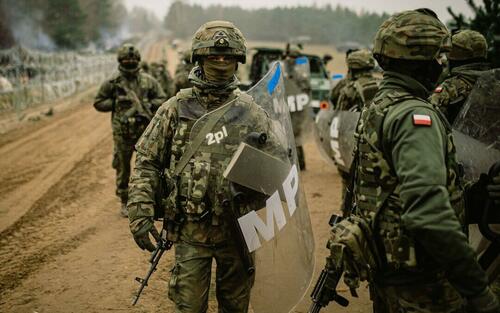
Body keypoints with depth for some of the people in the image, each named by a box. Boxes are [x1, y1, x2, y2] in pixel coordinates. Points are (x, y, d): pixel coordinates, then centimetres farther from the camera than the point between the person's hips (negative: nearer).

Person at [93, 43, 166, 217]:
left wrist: (147, 105, -6)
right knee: (123, 169, 8)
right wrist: (117, 103, -7)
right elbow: (98, 102, 5)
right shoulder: (113, 82, 1)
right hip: (122, 133, -1)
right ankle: (124, 203, 20)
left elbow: (161, 100, 9)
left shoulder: (148, 81, 5)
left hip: (144, 130, 1)